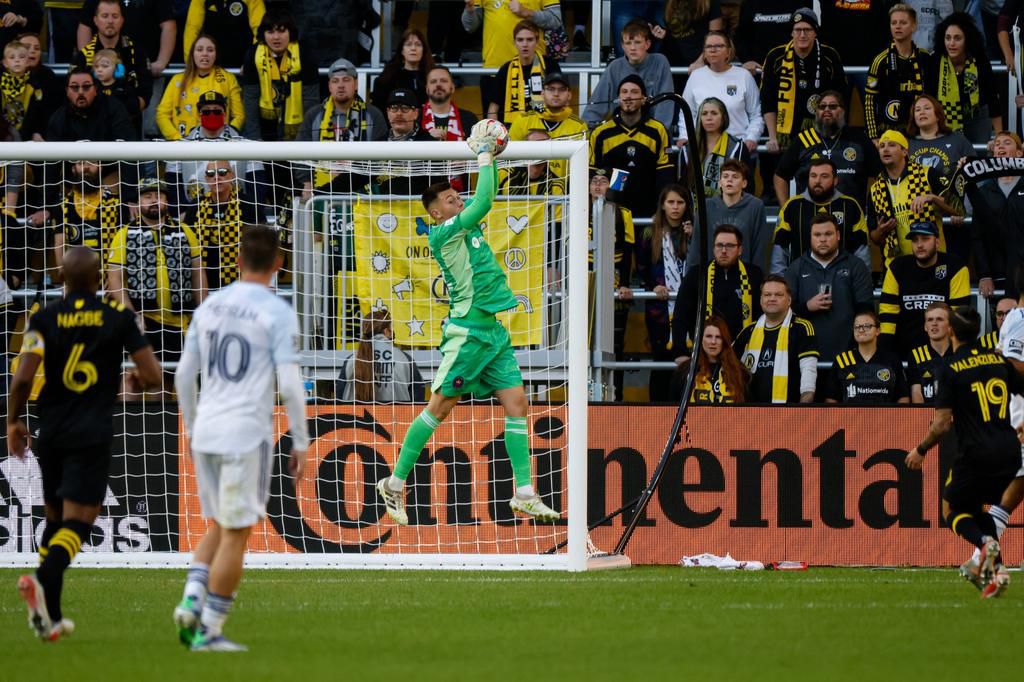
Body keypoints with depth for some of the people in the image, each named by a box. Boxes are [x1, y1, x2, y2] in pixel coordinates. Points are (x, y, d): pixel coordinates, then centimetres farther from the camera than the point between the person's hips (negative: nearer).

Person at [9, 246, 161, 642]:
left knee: (55, 517, 17)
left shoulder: (44, 319, -2)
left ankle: (50, 615, 14)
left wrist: (13, 421, 4)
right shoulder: (118, 318, -2)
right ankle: (42, 579, -36)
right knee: (77, 521, -6)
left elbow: (23, 377, -11)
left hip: (50, 431, 3)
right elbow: (152, 376, -3)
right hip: (93, 433, -2)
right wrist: (134, 380, 21)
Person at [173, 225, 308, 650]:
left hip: (205, 434, 5)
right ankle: (209, 629, 2)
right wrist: (300, 444, -4)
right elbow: (289, 384, -12)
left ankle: (191, 600, -1)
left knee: (219, 527, 19)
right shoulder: (277, 312, -8)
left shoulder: (210, 307, 9)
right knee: (235, 534, 2)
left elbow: (184, 376, 13)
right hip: (247, 435, -5)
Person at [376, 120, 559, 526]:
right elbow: (484, 203, -19)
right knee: (440, 408, -5)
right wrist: (483, 155, -11)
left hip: (493, 332, 8)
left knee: (516, 404, 1)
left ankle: (524, 495, 1)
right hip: (468, 331, -8)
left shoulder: (466, 227, 15)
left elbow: (487, 198, 28)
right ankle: (395, 484, 3)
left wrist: (491, 157, 13)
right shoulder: (442, 233, -9)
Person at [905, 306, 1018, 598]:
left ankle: (985, 542, -18)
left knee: (952, 509, 14)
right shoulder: (999, 362, 9)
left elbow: (942, 423, -10)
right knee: (977, 506, 24)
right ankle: (994, 570, 4)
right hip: (1009, 452, 5)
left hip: (976, 454, -5)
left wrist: (921, 450, 6)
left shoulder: (951, 369, -7)